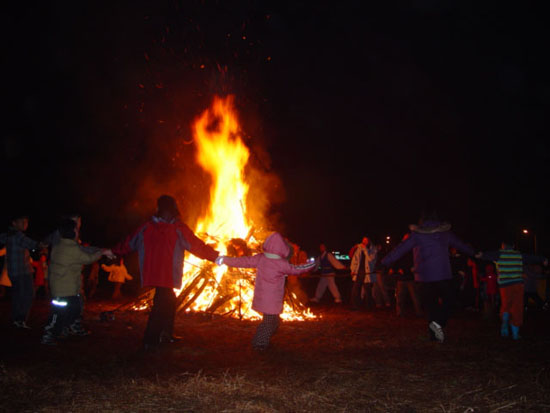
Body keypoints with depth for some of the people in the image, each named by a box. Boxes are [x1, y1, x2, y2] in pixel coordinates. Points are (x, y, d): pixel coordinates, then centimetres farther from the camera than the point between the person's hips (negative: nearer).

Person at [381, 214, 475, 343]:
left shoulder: (416, 235, 2)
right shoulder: (445, 233, 7)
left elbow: (400, 249, -2)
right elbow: (461, 245, 20)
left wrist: (384, 263, 4)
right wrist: (475, 253, 38)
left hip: (423, 276, 0)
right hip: (443, 274, 0)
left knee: (430, 303, 10)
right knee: (447, 301, 11)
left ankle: (434, 334, 5)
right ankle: (439, 322, -15)